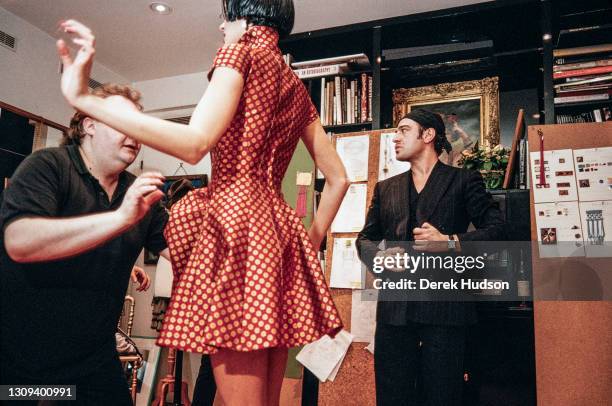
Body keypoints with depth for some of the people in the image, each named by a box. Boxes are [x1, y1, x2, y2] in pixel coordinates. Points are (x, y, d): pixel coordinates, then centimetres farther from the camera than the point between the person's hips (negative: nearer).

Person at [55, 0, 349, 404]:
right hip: (280, 227, 8)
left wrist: (85, 98, -18)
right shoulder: (297, 88, 22)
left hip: (235, 217, -8)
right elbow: (338, 179, 20)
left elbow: (194, 143, -17)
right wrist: (311, 243, 23)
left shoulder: (240, 53, 0)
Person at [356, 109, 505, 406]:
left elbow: (496, 229, 1)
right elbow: (365, 238, 19)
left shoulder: (465, 181, 8)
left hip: (445, 306, -3)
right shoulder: (385, 188, 19)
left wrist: (450, 242, -14)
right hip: (394, 306, 4)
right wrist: (379, 256, -3)